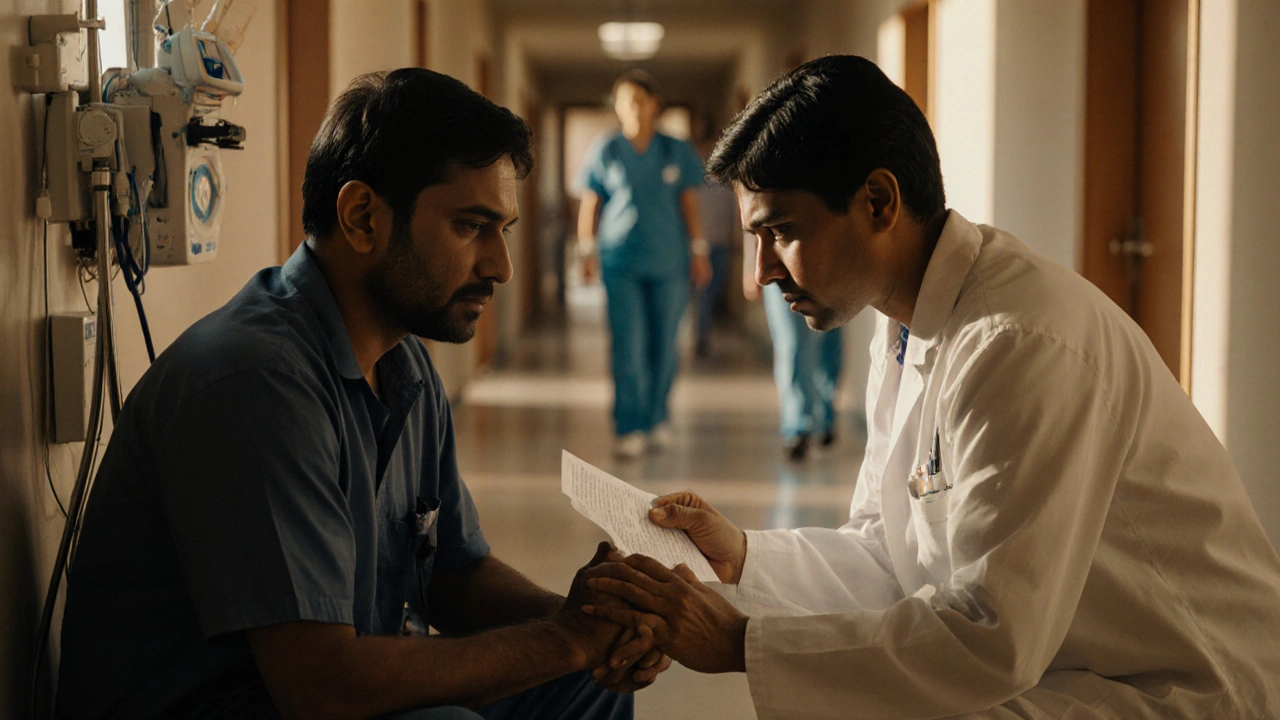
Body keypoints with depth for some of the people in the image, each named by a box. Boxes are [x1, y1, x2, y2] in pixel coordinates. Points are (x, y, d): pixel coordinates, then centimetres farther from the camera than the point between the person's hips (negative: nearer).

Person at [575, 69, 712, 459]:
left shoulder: (677, 152, 6)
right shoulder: (604, 151, 2)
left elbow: (690, 204, 9)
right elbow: (590, 204, 6)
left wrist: (698, 251, 6)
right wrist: (587, 250, 0)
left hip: (669, 263, 2)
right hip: (620, 262, -2)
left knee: (664, 348, 7)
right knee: (628, 348, -6)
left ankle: (656, 418, 24)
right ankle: (629, 429, -3)